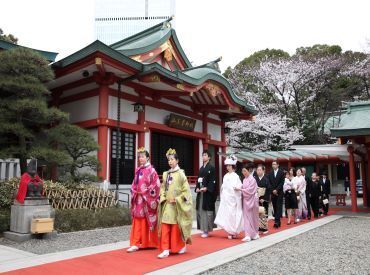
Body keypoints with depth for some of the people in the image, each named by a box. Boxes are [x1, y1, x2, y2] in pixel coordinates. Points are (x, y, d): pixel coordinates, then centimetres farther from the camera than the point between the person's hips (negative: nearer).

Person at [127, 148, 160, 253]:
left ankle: (150, 243, 17)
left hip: (147, 200, -5)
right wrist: (135, 192, -1)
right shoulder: (138, 170, 12)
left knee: (148, 221, 3)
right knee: (137, 221, 3)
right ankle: (136, 244, 5)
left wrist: (144, 192, -13)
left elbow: (156, 185, -12)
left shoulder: (151, 170, -7)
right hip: (138, 199, 6)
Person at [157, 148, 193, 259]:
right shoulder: (166, 174, 9)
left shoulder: (180, 174, -6)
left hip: (177, 205, -4)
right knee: (165, 228, 0)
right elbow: (162, 188, 14)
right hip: (166, 205, 5)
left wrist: (177, 199, -13)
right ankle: (166, 250, 3)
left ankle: (182, 246, 25)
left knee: (176, 227, 4)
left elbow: (186, 190, -8)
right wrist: (163, 198, -2)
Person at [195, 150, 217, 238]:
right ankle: (204, 229, 16)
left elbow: (213, 181, -11)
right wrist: (197, 188, 1)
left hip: (208, 192, -7)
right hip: (200, 192, 7)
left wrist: (206, 188, -21)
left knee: (207, 210, -5)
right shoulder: (201, 168, 16)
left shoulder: (211, 168, -5)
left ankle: (207, 229, 1)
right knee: (200, 210, 8)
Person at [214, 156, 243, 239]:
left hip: (232, 199, -6)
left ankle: (234, 232, 9)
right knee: (225, 215, 5)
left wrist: (237, 188, -32)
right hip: (225, 199, 6)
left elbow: (239, 187, -13)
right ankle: (230, 232, 15)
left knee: (232, 214, -3)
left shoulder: (235, 176, -7)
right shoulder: (225, 176, 12)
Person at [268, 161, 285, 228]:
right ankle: (278, 221, 11)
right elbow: (269, 183, 7)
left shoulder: (281, 172, 0)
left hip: (279, 192, -4)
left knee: (279, 207, -9)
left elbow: (282, 182, -6)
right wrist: (273, 190, -7)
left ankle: (277, 222, -15)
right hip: (273, 193, 4)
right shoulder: (270, 173, 10)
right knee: (275, 207, 5)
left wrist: (277, 190, -13)